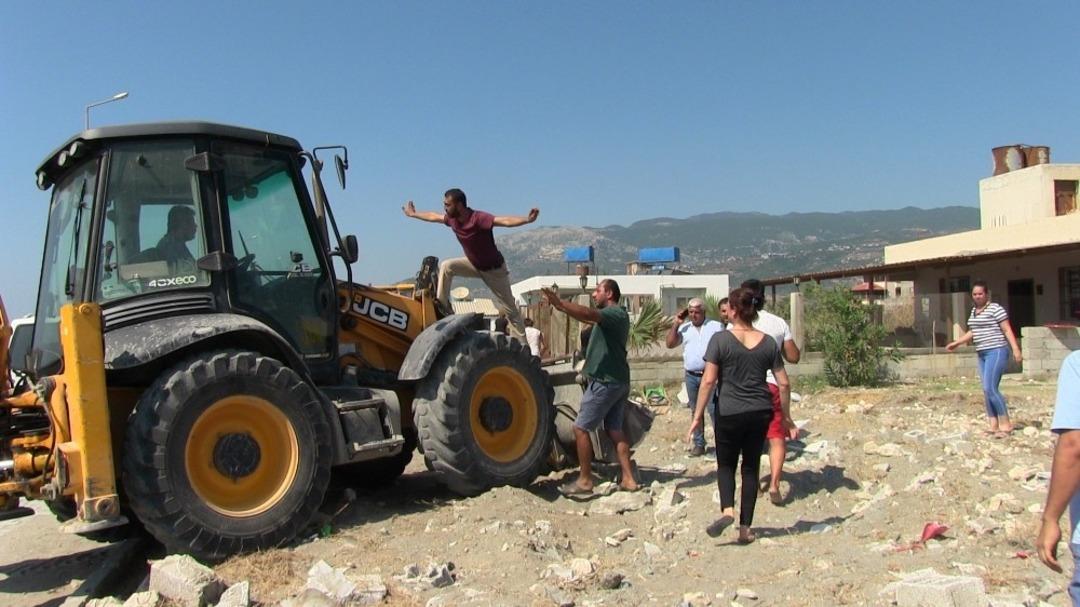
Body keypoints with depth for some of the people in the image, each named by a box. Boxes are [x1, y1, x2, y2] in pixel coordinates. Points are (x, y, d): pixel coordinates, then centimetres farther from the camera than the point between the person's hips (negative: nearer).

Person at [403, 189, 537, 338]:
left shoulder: (478, 218, -33)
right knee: (446, 266, -11)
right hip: (474, 264, 7)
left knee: (509, 309, -3)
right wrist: (413, 214, 27)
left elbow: (505, 221, -46)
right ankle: (442, 307, -2)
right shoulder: (452, 218, -9)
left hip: (494, 269, -7)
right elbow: (433, 216, 12)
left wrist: (527, 219, -62)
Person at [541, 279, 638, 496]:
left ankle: (585, 481, 2)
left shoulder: (615, 313, -14)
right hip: (618, 382, 10)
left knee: (580, 428, -3)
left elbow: (589, 314, -32)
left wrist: (560, 303, -39)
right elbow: (588, 317, 18)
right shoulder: (615, 315, 16)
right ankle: (628, 479, 11)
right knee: (614, 429, 12)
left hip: (604, 382, -10)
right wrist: (561, 305, 11)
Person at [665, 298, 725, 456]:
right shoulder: (684, 328, 10)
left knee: (714, 410, -9)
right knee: (695, 411, 11)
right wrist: (676, 323, -2)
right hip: (691, 376, 4)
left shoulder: (716, 326, 0)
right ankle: (699, 444, 18)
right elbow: (670, 344, 2)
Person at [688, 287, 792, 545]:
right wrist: (786, 416, 16)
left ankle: (727, 509, -10)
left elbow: (708, 381, -12)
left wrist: (698, 416, -6)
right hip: (761, 412, 3)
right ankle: (745, 528, 14)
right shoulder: (768, 342, 2)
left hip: (730, 413, -3)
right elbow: (784, 384, 4)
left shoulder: (720, 339, -9)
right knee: (751, 467, 14)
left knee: (726, 464, 15)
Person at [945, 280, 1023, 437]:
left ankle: (1005, 424, -7)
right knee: (987, 390, 7)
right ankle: (993, 425, 11)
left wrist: (1016, 349, -19)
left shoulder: (995, 309, -9)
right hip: (982, 354, 8)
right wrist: (956, 343, 26)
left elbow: (1007, 330, -12)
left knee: (990, 388, -15)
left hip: (996, 352, -8)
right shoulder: (974, 311, 15)